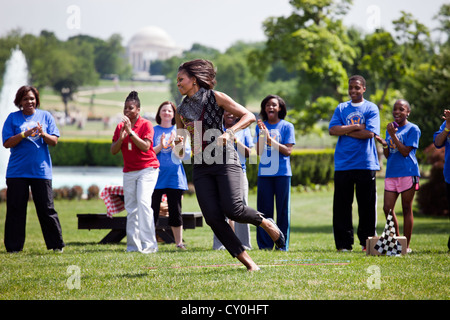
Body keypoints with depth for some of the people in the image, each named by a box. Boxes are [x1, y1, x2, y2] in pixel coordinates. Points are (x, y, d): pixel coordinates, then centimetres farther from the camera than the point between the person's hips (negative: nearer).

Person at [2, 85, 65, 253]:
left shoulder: (45, 116, 9)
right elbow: (7, 143, -2)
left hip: (41, 170, 0)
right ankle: (13, 247, 9)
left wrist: (43, 134, -16)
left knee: (47, 209, 1)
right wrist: (24, 134, -15)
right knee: (15, 209, 1)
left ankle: (56, 245, 9)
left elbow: (54, 141, 4)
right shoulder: (13, 118, 5)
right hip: (17, 171, 0)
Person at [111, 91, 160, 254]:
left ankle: (149, 244, -21)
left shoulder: (146, 124, -5)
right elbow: (113, 151, 4)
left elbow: (146, 147, -18)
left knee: (143, 202, -20)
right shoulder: (120, 126, 9)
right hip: (129, 171, 5)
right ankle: (133, 245, 3)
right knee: (131, 209, 1)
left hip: (147, 169, -5)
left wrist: (130, 131, -22)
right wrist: (121, 137, -13)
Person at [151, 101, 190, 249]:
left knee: (175, 211, 1)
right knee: (152, 210, -4)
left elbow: (183, 154, 1)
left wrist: (173, 145, -17)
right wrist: (160, 146, -16)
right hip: (156, 175, -1)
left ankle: (179, 242, 9)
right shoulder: (154, 130, 7)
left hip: (174, 175, 1)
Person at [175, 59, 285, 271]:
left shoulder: (215, 98, 1)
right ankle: (246, 261, -4)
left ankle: (265, 223, 11)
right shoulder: (181, 110, 14)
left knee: (233, 210, -21)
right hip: (201, 166, 5)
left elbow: (249, 116, -2)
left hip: (225, 161, -5)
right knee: (212, 217, -11)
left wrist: (229, 132, -17)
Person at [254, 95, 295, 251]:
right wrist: (262, 133, -12)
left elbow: (288, 151, -6)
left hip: (282, 173, -2)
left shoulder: (287, 126, 2)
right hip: (264, 173, 2)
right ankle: (264, 244, 8)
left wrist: (270, 139, -14)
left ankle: (282, 244, 6)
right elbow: (259, 151, 1)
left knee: (283, 209, 0)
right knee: (264, 209, 2)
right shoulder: (260, 127, 9)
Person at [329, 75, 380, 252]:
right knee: (342, 206, 1)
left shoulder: (371, 108, 3)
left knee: (367, 206, 1)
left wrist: (345, 131, -5)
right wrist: (356, 127, -9)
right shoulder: (341, 108, 12)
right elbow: (333, 129, -2)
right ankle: (343, 243, 7)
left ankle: (367, 242, 10)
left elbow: (369, 133, -10)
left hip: (366, 164, -2)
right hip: (343, 164, 2)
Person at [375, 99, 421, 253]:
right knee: (387, 208, 1)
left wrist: (393, 135, -16)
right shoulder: (390, 128, 15)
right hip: (391, 173, 6)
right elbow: (387, 155, 15)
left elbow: (405, 152, -12)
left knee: (406, 209, -1)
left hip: (408, 173, -6)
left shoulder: (413, 129, -3)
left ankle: (406, 245, 5)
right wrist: (384, 144, -4)